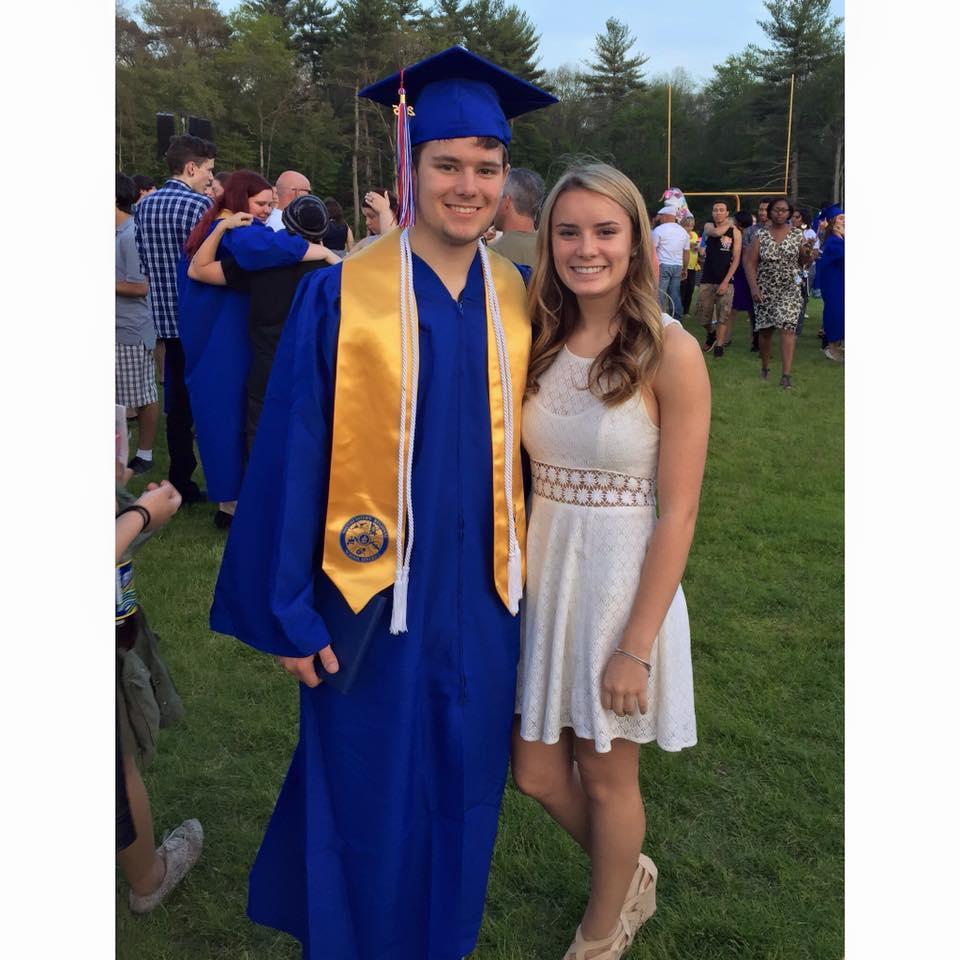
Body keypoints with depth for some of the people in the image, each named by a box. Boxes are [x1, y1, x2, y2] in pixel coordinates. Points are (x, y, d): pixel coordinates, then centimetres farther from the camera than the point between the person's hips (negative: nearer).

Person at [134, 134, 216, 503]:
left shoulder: (144, 206, 10)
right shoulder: (199, 204, -13)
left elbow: (145, 262, 14)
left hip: (166, 316, 7)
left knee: (178, 402, 12)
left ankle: (180, 483, 17)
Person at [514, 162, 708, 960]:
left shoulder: (669, 352, -14)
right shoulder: (539, 341, 0)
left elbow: (678, 513, -14)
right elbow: (522, 469, 7)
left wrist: (637, 646, -15)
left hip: (626, 578, -5)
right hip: (545, 570, 5)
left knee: (606, 777, 14)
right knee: (538, 773, 16)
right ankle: (630, 875, 47)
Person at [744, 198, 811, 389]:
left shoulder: (797, 234, 4)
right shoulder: (761, 235, 1)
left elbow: (803, 262, 10)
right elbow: (750, 263, -2)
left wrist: (807, 253, -13)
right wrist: (753, 287, -13)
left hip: (790, 289, 0)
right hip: (765, 290, 0)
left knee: (788, 328, -13)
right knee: (765, 329, 7)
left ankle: (786, 374, -16)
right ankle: (764, 367, 28)